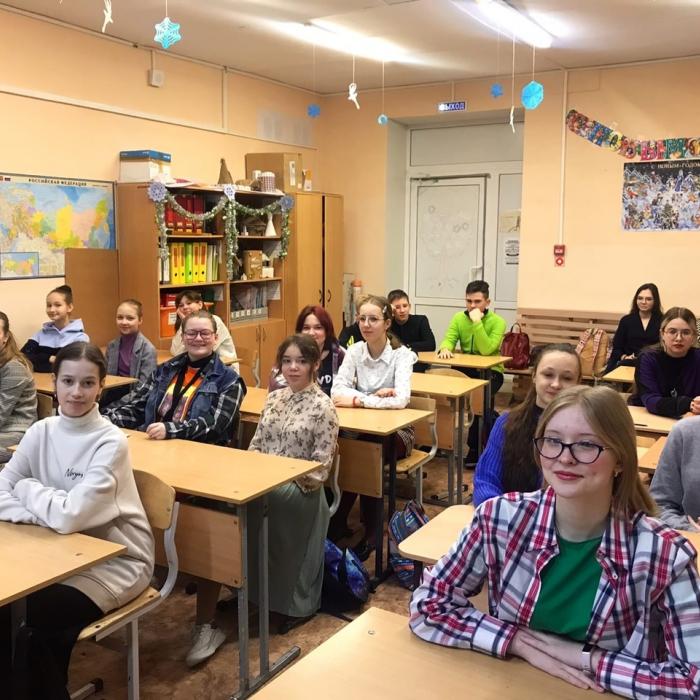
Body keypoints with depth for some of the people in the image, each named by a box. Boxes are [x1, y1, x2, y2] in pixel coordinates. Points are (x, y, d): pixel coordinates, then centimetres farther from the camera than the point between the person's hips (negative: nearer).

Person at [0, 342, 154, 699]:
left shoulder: (111, 442, -20)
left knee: (30, 621, -19)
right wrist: (45, 509, -24)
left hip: (115, 560, -5)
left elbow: (70, 516, -28)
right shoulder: (41, 432, -3)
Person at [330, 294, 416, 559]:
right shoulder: (355, 351, -2)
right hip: (363, 427, 3)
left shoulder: (402, 355, -14)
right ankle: (338, 522, -11)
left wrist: (359, 400, -26)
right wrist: (374, 396, -26)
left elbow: (401, 399, -30)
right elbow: (337, 391, -13)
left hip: (396, 430, -3)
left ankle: (371, 530, -13)